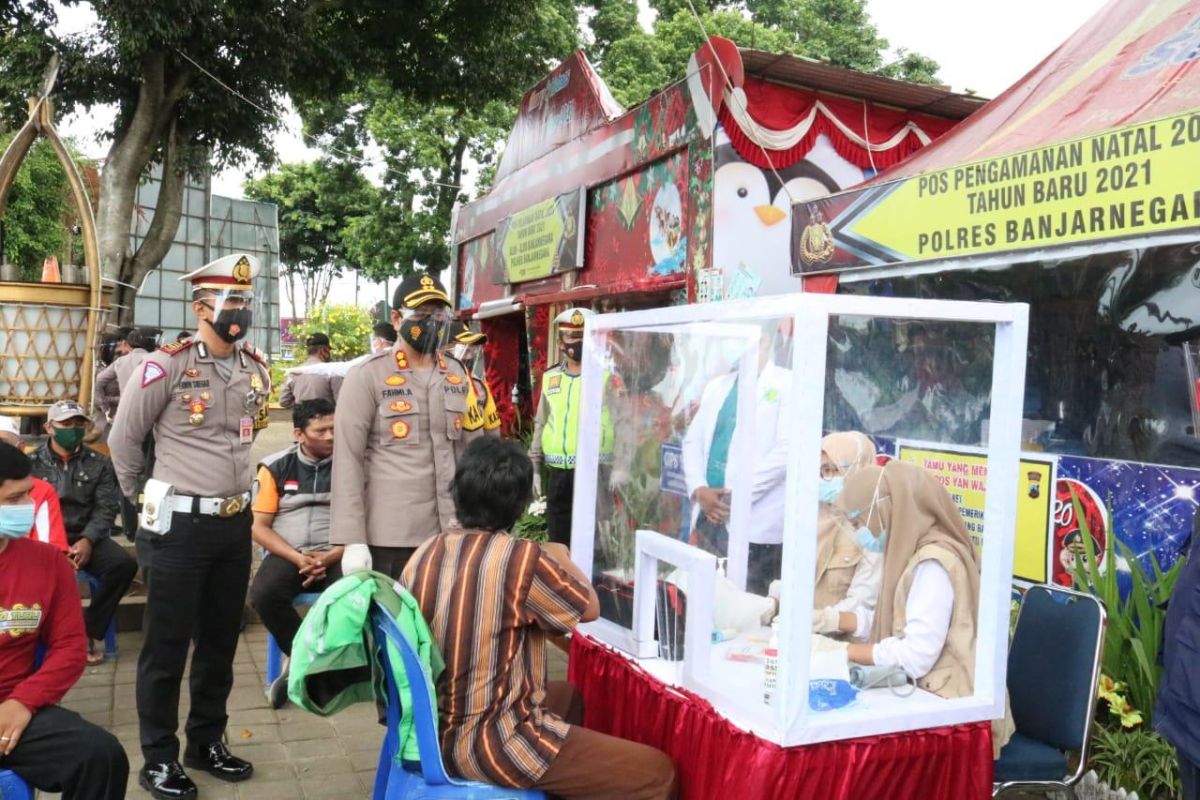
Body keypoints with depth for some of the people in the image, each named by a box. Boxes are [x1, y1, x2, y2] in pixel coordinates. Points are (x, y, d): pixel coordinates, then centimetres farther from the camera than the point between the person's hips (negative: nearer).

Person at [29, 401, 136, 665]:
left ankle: (90, 631, -8)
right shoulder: (32, 462, 9)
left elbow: (106, 508, 3)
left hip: (85, 536, 1)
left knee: (124, 564, -26)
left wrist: (87, 540, -16)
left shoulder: (100, 463, 11)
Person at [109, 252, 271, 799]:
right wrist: (145, 500, 8)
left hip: (236, 523, 6)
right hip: (180, 525, -6)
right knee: (167, 645, 5)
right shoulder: (166, 365, -13)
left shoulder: (256, 368, 6)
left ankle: (207, 742, 30)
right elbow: (123, 439, -2)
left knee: (221, 639, 15)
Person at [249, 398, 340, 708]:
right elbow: (259, 528, 3)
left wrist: (329, 557, -13)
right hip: (287, 554, 1)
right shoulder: (276, 466, 6)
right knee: (263, 595, -31)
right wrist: (297, 558, -12)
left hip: (336, 556, 0)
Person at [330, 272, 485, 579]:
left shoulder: (458, 375, 10)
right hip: (389, 536, -4)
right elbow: (348, 459, -9)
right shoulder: (367, 376, -5)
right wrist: (352, 539, -14)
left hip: (450, 532, 5)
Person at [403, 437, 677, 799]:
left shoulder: (423, 555, -2)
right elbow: (590, 608, -4)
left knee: (569, 696, 31)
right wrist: (561, 559, 14)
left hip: (438, 727, 8)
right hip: (491, 743, -8)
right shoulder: (520, 558, -21)